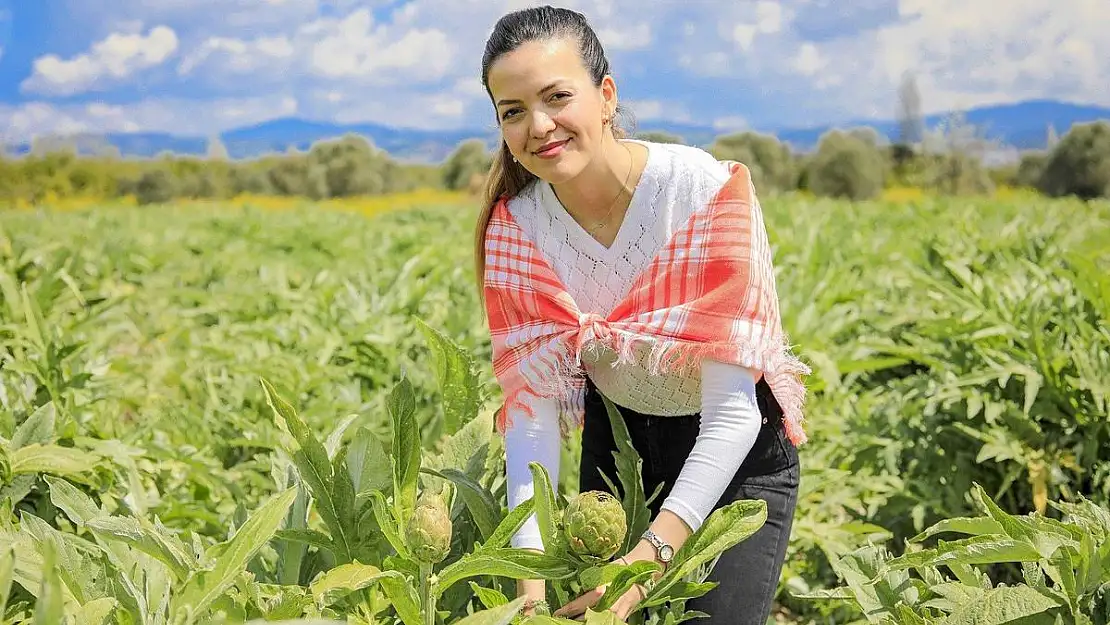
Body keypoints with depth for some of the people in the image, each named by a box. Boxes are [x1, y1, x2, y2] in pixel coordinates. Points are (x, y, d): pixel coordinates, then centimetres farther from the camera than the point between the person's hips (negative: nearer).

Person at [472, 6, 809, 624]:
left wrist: (654, 552, -40)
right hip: (616, 441, 3)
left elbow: (732, 411, -29)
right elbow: (532, 407, -18)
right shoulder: (515, 229, -16)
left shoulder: (710, 191, -29)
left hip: (735, 455, -3)